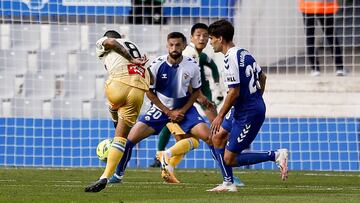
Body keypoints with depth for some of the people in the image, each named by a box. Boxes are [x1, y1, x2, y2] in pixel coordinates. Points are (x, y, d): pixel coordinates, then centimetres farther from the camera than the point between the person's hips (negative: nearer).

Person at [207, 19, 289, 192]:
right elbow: (262, 77, 19)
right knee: (217, 137, 18)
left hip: (247, 115, -10)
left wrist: (220, 116, -12)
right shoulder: (244, 53, 9)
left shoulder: (230, 59, -19)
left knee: (229, 159, -4)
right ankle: (228, 183, 19)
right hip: (257, 106, 10)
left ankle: (276, 155, -8)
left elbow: (234, 92, -21)